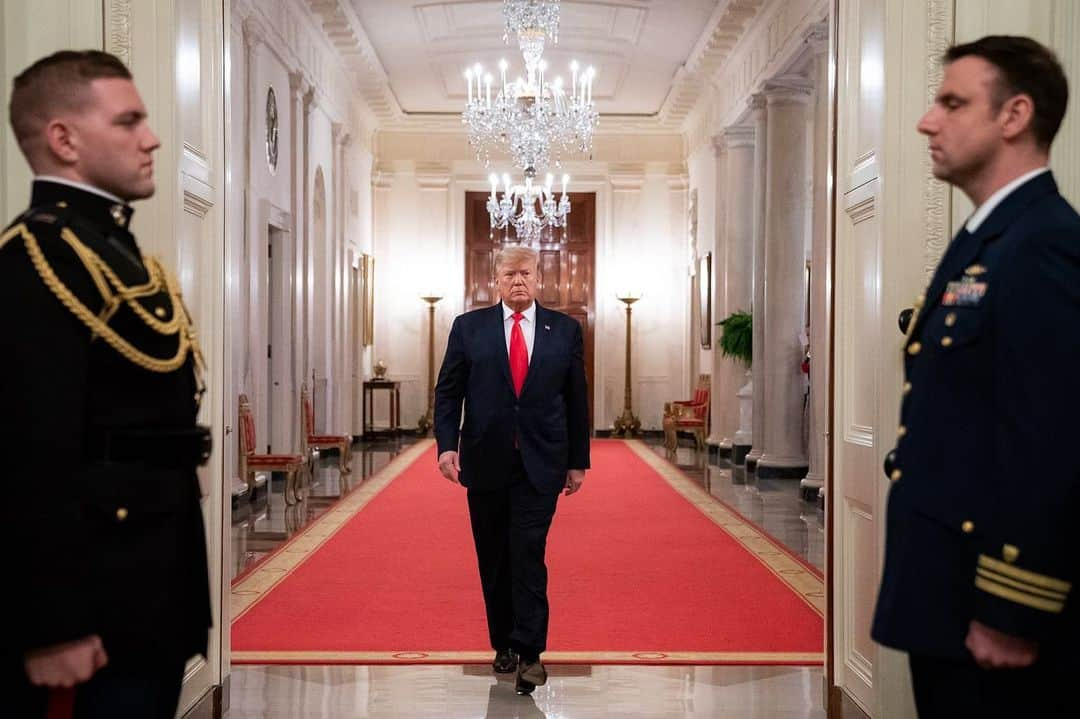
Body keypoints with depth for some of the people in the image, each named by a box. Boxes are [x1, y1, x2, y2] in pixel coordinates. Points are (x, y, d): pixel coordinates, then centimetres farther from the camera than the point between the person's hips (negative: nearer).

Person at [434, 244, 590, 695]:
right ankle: (503, 644, 26)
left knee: (528, 555, -7)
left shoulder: (565, 330, 4)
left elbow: (576, 400, 6)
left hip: (541, 462, -1)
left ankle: (529, 652, 0)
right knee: (494, 560, 11)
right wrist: (447, 444, -11)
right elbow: (448, 391, 2)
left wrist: (578, 461, 5)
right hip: (485, 460, 1)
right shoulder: (468, 327, 4)